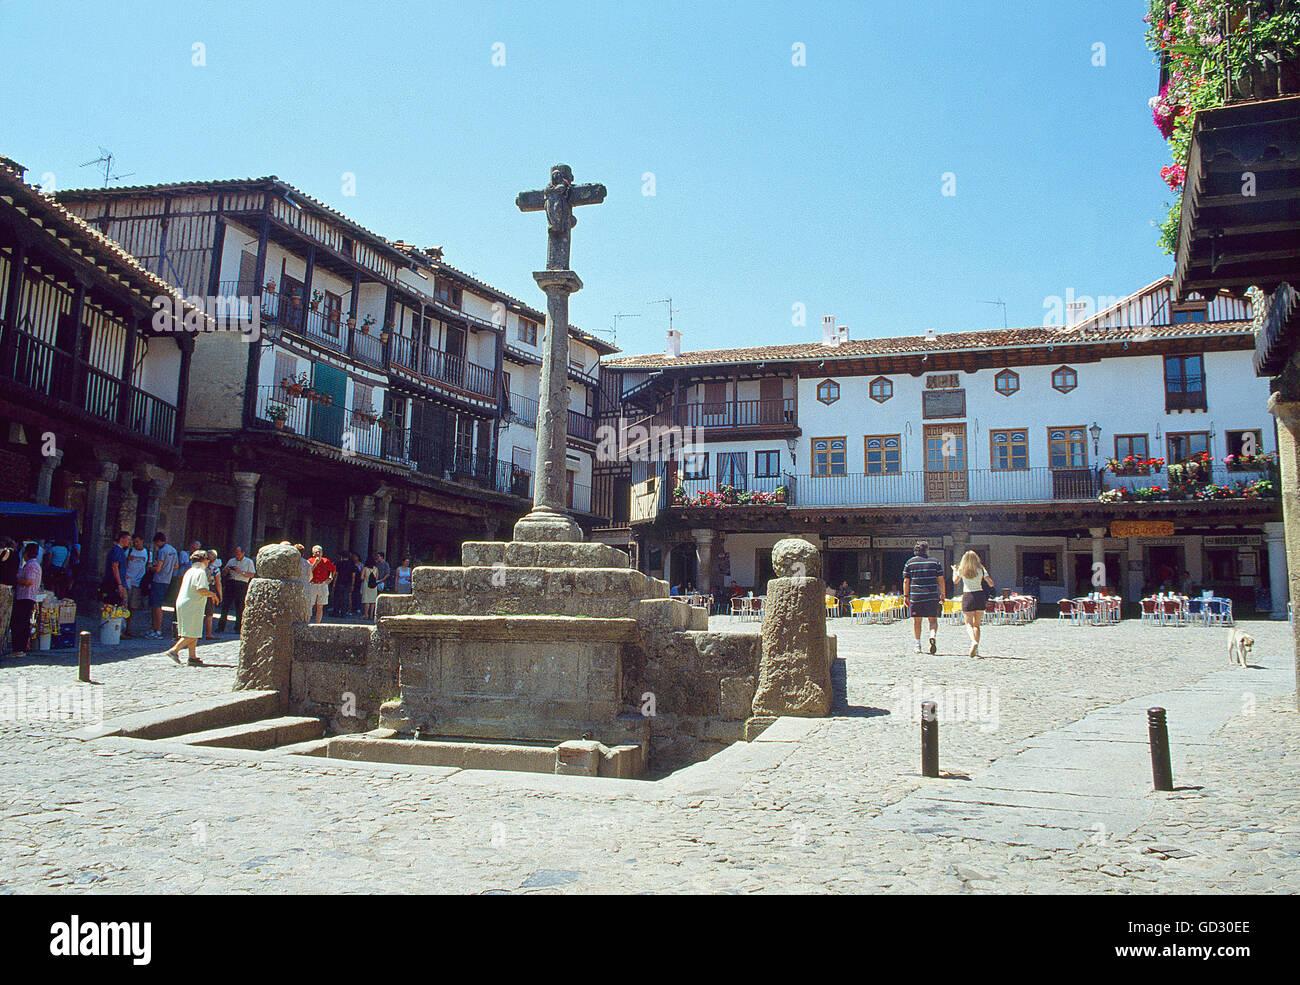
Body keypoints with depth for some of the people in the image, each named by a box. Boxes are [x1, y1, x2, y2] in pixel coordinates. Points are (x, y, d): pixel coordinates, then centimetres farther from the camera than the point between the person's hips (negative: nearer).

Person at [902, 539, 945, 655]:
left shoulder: (910, 562, 4)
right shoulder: (935, 562, 5)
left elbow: (906, 581, 1)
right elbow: (940, 580, 3)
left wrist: (906, 596, 5)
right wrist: (942, 594, 9)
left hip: (915, 595, 0)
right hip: (932, 596, 0)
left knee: (916, 620, 8)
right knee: (933, 620, 7)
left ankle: (918, 645, 7)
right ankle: (933, 636, -20)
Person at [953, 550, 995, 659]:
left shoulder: (961, 570, 1)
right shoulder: (981, 570, 1)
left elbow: (955, 581, 18)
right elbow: (991, 584, 0)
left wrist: (954, 570, 35)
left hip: (967, 596, -1)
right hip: (980, 596, 1)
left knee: (969, 624, -2)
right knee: (977, 624, 11)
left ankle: (974, 641, -30)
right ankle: (976, 649, 4)